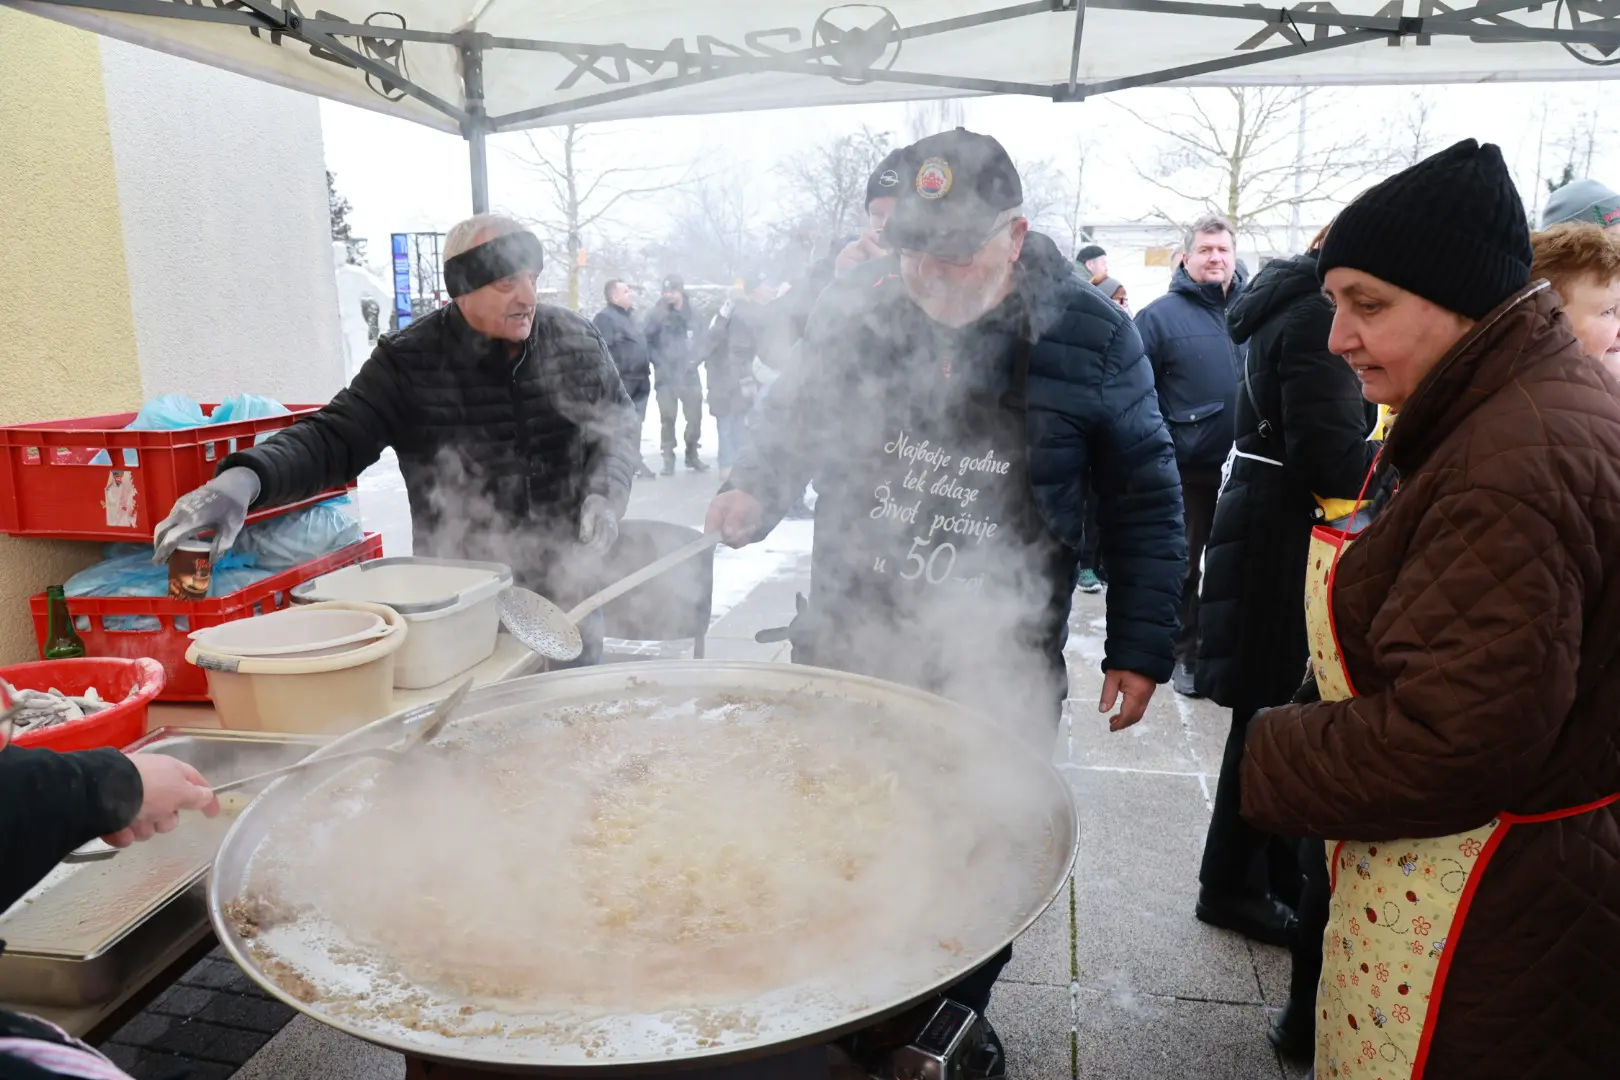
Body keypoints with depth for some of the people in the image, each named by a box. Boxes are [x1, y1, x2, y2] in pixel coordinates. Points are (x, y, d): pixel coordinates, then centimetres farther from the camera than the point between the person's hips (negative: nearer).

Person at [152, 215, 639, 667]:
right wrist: (245, 478, -31)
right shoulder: (410, 361, -9)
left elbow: (618, 425, 8)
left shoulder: (575, 341, -3)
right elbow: (333, 438, -12)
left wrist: (606, 492, -11)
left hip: (565, 584, 2)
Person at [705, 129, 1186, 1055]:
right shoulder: (859, 327, -2)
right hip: (849, 653, 3)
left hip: (998, 674, -2)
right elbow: (790, 430, 12)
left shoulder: (1091, 338, -8)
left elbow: (1146, 502, -1)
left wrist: (1141, 649, -2)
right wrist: (754, 494, -9)